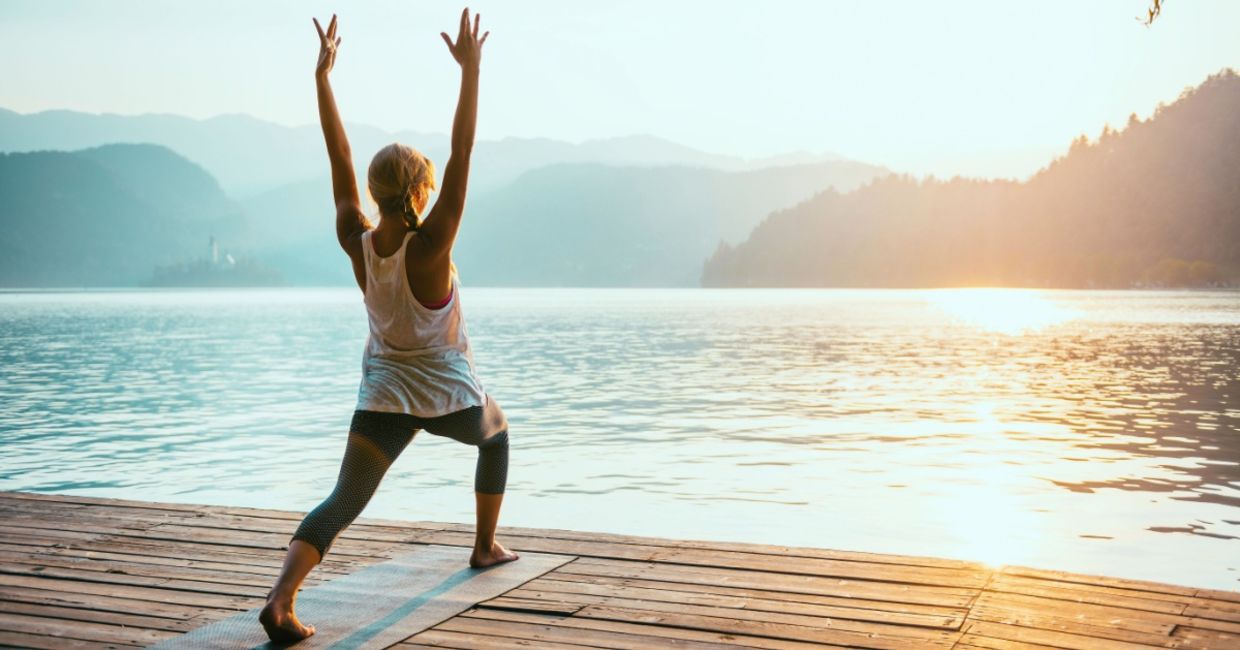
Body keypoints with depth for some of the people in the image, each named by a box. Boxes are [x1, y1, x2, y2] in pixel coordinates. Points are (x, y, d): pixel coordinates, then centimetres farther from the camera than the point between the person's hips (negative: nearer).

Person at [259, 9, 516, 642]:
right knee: (495, 434, 31)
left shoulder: (355, 239, -10)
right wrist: (470, 69, -24)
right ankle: (486, 546, 38)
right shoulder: (430, 245, -21)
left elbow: (339, 158, -4)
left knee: (341, 502, -2)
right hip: (447, 394, -2)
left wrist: (322, 75, 0)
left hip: (383, 395, 2)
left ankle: (281, 598, -24)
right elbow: (461, 153, -23)